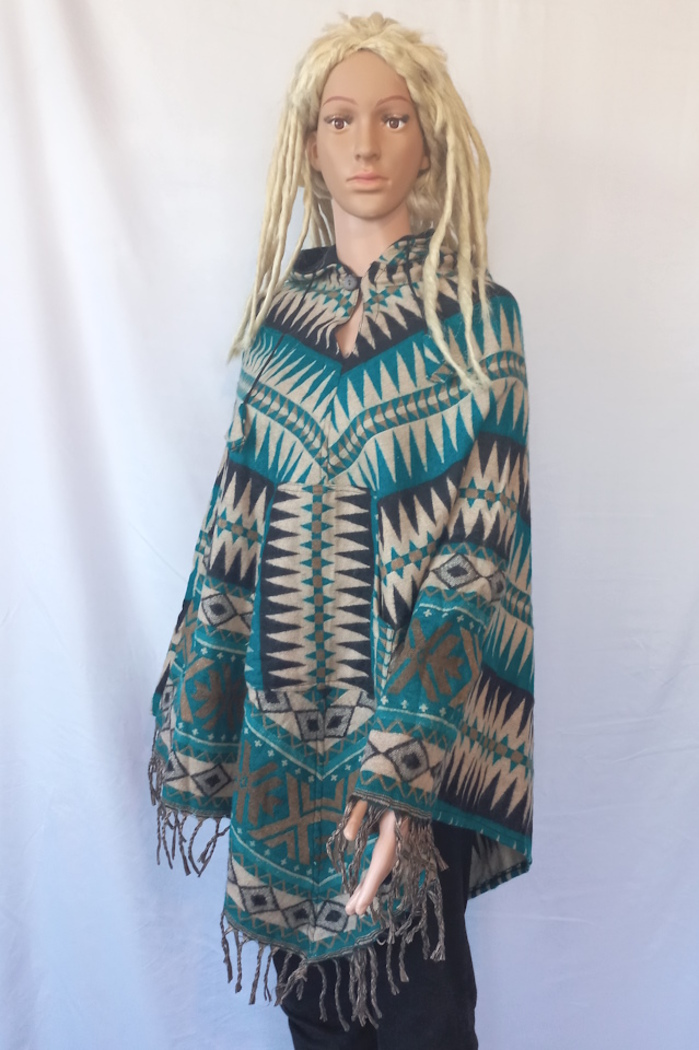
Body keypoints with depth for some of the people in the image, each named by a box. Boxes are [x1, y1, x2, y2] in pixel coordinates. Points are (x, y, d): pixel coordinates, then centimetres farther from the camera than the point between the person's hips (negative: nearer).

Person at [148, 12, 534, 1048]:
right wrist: (200, 719, 7)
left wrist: (406, 758, -22)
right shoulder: (282, 310, 5)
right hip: (285, 723, 4)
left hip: (413, 729, -3)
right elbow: (238, 523, 7)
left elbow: (474, 550, -13)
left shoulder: (474, 320, -7)